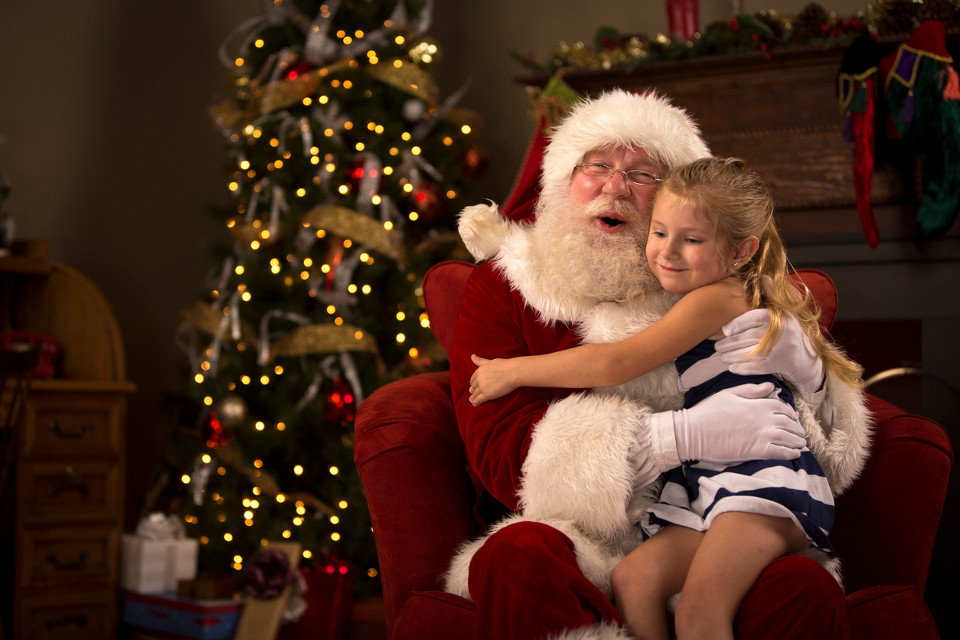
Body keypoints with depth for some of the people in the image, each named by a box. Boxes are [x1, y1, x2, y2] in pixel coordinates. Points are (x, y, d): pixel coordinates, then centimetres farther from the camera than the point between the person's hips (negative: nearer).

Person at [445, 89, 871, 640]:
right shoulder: (502, 288, 8)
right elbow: (499, 449, -8)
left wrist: (803, 366, -10)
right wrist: (687, 434, -18)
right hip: (578, 544, -2)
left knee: (807, 590, -29)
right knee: (518, 558, -35)